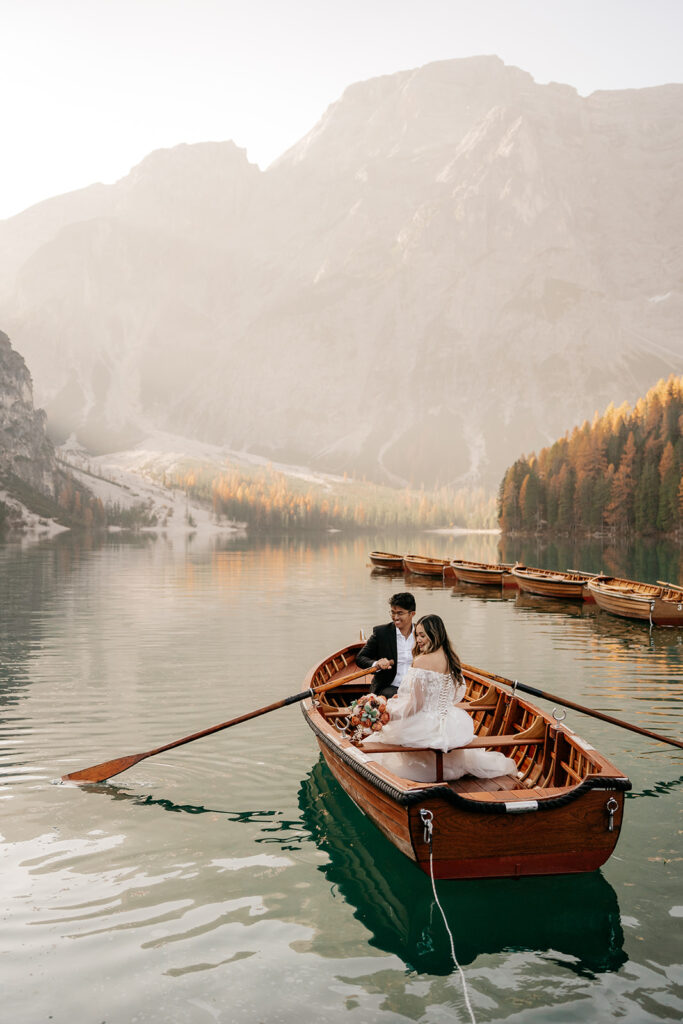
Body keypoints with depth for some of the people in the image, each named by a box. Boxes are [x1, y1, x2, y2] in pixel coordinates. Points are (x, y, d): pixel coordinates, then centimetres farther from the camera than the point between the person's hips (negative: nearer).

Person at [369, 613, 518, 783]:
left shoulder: (421, 661, -21)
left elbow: (415, 703, -19)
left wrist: (392, 704, 1)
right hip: (451, 725, 8)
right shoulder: (452, 659, 2)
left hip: (427, 724, -8)